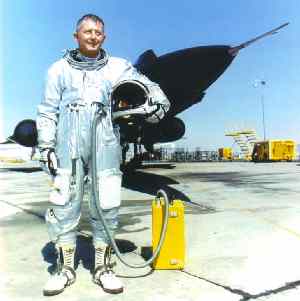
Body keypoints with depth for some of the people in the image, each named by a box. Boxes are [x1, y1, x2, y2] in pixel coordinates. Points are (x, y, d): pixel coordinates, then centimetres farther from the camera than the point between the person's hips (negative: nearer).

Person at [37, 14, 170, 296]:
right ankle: (65, 268, 15)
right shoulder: (59, 68, 15)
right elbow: (47, 111, 11)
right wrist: (46, 146, 1)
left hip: (105, 144, 0)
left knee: (105, 205, 0)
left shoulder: (118, 67, 14)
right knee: (64, 204, 0)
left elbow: (149, 87, 15)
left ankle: (102, 268, 14)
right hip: (68, 144, 0)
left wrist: (159, 103, -7)